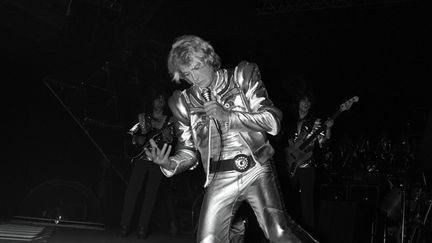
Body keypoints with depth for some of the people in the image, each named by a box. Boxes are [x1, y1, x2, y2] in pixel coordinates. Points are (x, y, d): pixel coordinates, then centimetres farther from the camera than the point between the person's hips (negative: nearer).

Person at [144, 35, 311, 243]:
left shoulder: (242, 77, 2)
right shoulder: (184, 102, 7)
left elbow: (273, 122, -6)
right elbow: (189, 152, 10)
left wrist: (227, 115, -16)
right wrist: (170, 165, -12)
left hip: (256, 169, -2)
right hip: (219, 179, 3)